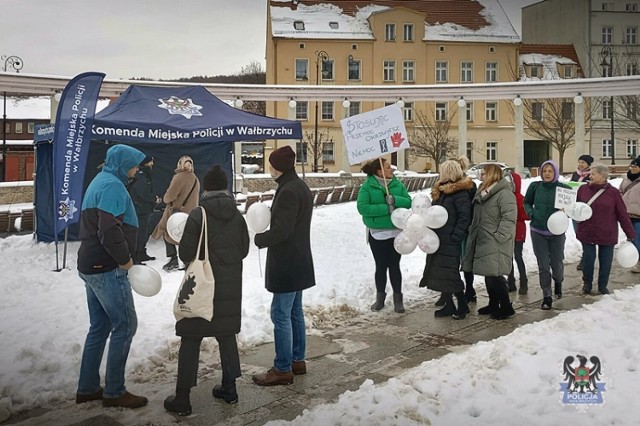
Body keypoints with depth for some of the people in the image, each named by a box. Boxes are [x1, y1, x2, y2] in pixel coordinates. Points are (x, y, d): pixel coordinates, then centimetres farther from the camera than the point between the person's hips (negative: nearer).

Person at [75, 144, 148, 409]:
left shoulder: (99, 181, 17)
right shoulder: (113, 186, -16)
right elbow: (109, 231, -26)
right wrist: (125, 259, -12)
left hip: (91, 266, 10)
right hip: (108, 270, -10)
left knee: (100, 327, 16)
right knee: (125, 326, -2)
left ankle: (88, 388, 24)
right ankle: (114, 392, 7)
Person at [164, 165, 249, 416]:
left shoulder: (197, 215, -13)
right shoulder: (237, 215, 1)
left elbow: (186, 254, -13)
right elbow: (244, 250, 5)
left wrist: (200, 257, 8)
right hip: (230, 286, 4)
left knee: (191, 339, 3)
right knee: (227, 334, 16)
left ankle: (182, 397, 7)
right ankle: (229, 387, 24)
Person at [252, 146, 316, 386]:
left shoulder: (288, 191, -20)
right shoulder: (300, 187, 12)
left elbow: (281, 231, -23)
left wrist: (257, 238, -8)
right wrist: (267, 226, 8)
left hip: (287, 264, -10)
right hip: (298, 262, 10)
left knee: (281, 314, -3)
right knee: (295, 311, 17)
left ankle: (283, 369, 6)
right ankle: (298, 360, 27)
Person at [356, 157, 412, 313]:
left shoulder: (397, 184, 1)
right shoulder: (367, 186, -9)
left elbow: (408, 202, -3)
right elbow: (362, 207, -19)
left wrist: (395, 200, -23)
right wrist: (385, 208, -24)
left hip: (396, 232, 2)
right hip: (377, 234, -2)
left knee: (394, 266, 9)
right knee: (381, 266, 10)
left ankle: (398, 298, 22)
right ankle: (380, 297, 27)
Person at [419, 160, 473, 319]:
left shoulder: (460, 193, -13)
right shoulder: (441, 191, 15)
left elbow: (465, 217, -17)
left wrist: (455, 236, -20)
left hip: (450, 241, -9)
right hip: (438, 239, 9)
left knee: (450, 274, -6)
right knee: (438, 272, 11)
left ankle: (462, 305, 11)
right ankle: (448, 305, 23)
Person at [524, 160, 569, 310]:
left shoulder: (563, 188, -7)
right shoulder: (535, 186, -3)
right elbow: (527, 202, 12)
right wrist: (530, 212, -6)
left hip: (557, 232, -1)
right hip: (538, 231, 1)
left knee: (557, 263, 9)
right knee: (543, 266, 4)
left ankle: (558, 282, 44)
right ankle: (547, 296, 16)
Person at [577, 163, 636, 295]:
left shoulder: (613, 192, -7)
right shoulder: (583, 189, -2)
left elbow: (622, 214, -3)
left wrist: (630, 234, -1)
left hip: (607, 235, -1)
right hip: (587, 233, 1)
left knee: (606, 261, 9)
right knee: (588, 259, 8)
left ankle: (602, 285, 28)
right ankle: (587, 283, 29)